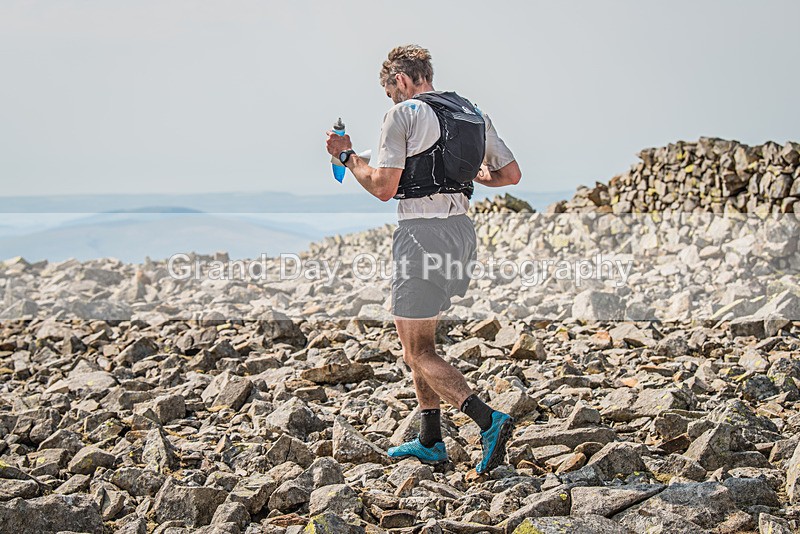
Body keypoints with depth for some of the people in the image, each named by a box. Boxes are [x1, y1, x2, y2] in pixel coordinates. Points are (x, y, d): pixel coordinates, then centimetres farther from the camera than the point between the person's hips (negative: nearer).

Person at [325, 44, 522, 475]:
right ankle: (429, 441, 22)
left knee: (418, 353, -1)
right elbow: (511, 174, 16)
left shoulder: (403, 115, -7)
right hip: (461, 229, 8)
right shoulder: (473, 113, 14)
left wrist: (347, 156, 4)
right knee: (417, 337, 21)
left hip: (422, 232, -8)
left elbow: (383, 188, -12)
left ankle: (488, 421, -18)